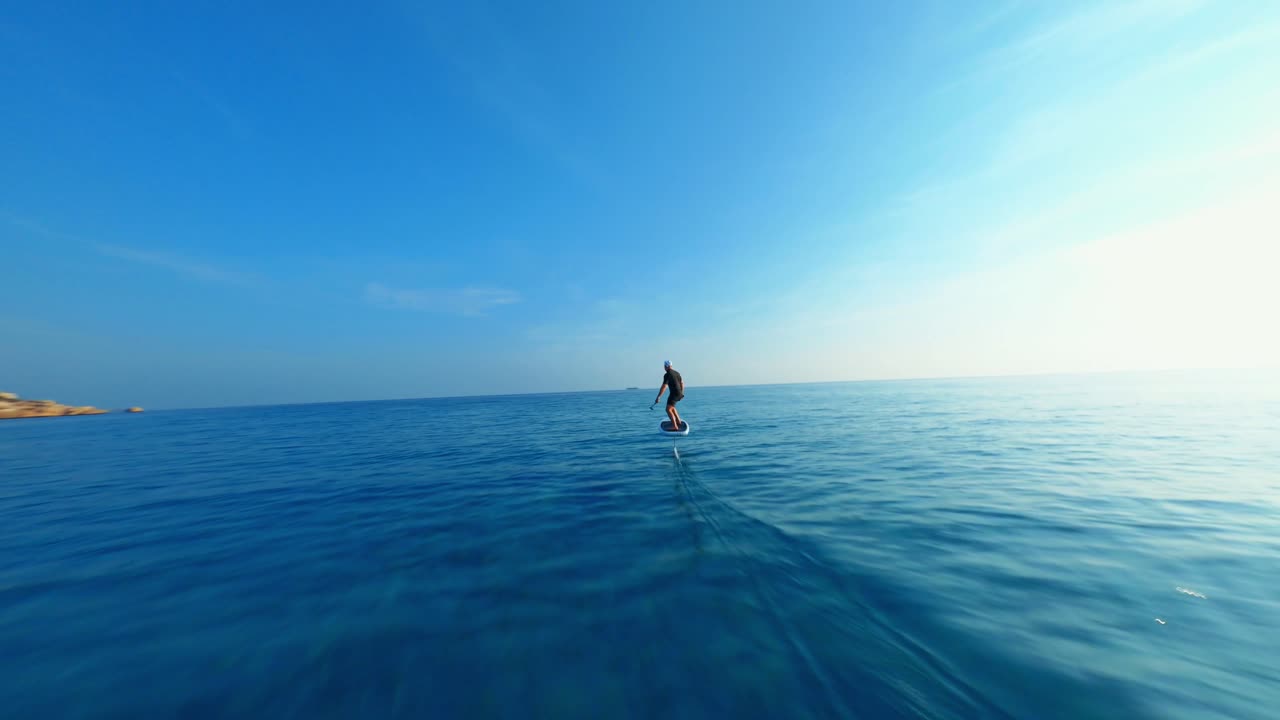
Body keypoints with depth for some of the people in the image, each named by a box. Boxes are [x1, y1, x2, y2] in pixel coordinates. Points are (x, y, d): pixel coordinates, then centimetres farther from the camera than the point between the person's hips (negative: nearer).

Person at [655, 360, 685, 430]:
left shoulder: (667, 375, -13)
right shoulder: (677, 373, 13)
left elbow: (664, 387, -19)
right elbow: (682, 383, 21)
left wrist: (658, 397, -18)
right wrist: (681, 393, 34)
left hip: (673, 393, -9)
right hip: (679, 393, 9)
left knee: (668, 409, -12)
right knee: (671, 407, 29)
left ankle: (674, 426, -23)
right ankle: (678, 421, 38)